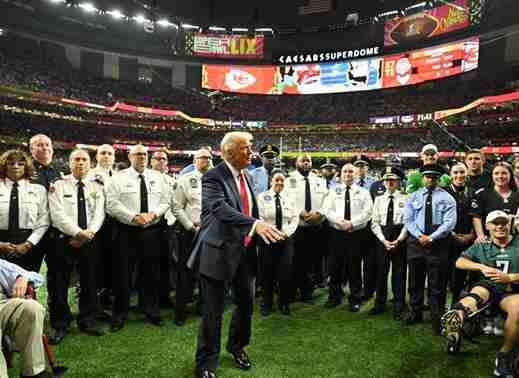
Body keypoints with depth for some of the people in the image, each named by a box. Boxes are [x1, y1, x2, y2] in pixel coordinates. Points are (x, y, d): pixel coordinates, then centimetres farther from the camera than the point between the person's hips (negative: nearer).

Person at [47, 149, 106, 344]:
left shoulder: (97, 187, 11)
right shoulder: (58, 186, 3)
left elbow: (99, 213, 0)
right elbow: (58, 214, -9)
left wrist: (89, 233, -15)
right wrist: (78, 232, -17)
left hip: (90, 240, 2)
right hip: (64, 240, -2)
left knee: (90, 282, 9)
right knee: (59, 284, 2)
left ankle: (88, 321, 24)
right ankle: (60, 325, 17)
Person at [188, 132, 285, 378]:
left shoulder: (246, 176, 10)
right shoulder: (213, 177, -15)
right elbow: (220, 208, -31)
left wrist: (260, 228, 11)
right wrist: (255, 224, -42)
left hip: (244, 251, 7)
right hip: (219, 251, -7)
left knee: (246, 303, 17)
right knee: (213, 311, 4)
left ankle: (237, 347, 43)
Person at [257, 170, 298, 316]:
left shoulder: (289, 198, 10)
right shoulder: (262, 197, 0)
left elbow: (295, 218, 7)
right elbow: (259, 218, -8)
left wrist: (286, 232, -8)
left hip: (286, 239, 2)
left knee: (285, 273, 3)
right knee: (267, 273, 5)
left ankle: (284, 304, 20)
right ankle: (267, 304, 20)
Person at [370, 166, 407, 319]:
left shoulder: (405, 199, -1)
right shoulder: (379, 199, 7)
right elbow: (375, 223, 3)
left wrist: (398, 240, -12)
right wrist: (384, 240, -8)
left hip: (400, 239, -2)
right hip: (382, 239, 3)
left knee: (399, 273, 5)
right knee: (381, 272, 9)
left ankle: (398, 307, 18)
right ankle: (379, 304, 22)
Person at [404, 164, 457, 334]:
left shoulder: (446, 198, 2)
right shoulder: (413, 197, 9)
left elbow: (449, 223, -8)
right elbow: (408, 220, 3)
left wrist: (431, 238, -16)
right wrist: (419, 236, -12)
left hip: (438, 244, -2)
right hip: (416, 242, 3)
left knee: (436, 285, 4)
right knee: (415, 281, 13)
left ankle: (437, 319, 16)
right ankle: (415, 313, 28)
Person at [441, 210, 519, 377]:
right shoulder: (481, 246, 17)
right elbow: (459, 262, 7)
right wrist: (482, 267, -7)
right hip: (486, 286, 1)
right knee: (478, 292, -37)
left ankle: (504, 356, -22)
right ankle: (458, 316, -72)